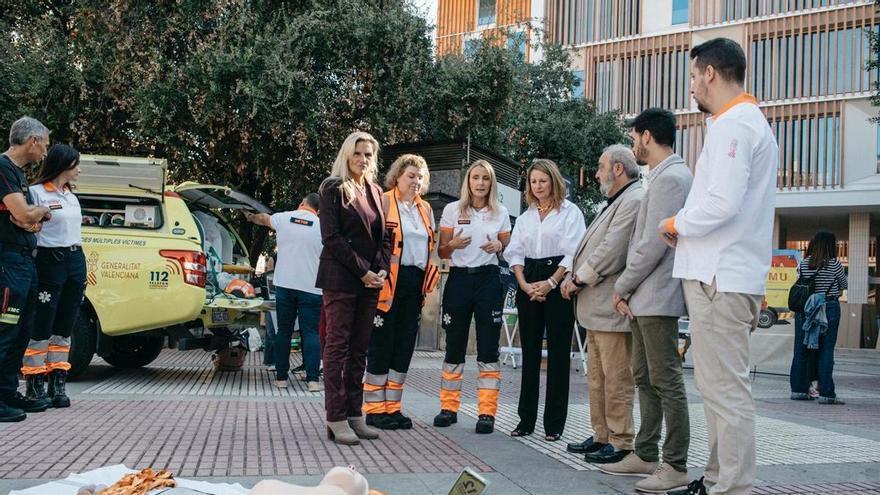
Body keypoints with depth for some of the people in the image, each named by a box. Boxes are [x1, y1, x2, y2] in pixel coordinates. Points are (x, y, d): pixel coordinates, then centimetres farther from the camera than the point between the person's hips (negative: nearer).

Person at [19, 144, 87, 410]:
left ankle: (57, 385, 9)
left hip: (76, 261, 7)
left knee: (64, 327, 6)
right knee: (42, 326, -5)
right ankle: (35, 386, 0)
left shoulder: (71, 196, 18)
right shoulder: (36, 192, -7)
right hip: (50, 261, -7)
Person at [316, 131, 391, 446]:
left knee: (359, 349, 7)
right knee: (338, 347, -5)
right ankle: (336, 419, -4)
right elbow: (332, 237, -9)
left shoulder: (375, 192, 17)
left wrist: (382, 270, -2)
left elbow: (384, 236, 16)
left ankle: (355, 414, 11)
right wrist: (363, 271, -12)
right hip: (341, 278, -6)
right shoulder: (333, 189, -2)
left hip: (371, 281, 6)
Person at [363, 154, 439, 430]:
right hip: (390, 281, -6)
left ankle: (392, 406, 14)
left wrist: (427, 283, 11)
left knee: (405, 346, 7)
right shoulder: (384, 202, -3)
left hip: (415, 283, 6)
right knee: (382, 344, -3)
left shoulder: (425, 209, 17)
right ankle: (374, 409, 4)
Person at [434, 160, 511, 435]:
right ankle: (449, 408, 13)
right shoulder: (452, 210, 3)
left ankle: (487, 412, 0)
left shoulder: (500, 213, 6)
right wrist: (453, 244, -16)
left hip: (489, 280, 0)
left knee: (488, 348, -3)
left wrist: (498, 247, -9)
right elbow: (442, 253, 5)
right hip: (459, 278, 0)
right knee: (454, 347, 3)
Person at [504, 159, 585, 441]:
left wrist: (550, 283, -15)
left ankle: (554, 423, 0)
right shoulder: (525, 217, 16)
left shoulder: (570, 212, 0)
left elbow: (573, 253, -8)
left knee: (558, 352, -3)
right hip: (529, 284, 5)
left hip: (558, 284, -5)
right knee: (530, 352, 6)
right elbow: (515, 252, 11)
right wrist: (524, 284, -5)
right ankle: (526, 419, 9)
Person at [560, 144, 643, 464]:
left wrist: (578, 279, -11)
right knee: (597, 376, 14)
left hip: (612, 307, -11)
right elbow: (590, 247, 23)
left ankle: (620, 443, 0)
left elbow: (612, 252, -20)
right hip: (595, 306, 11)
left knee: (616, 379, -5)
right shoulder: (615, 203, 22)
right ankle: (602, 436, 21)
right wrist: (572, 277, 9)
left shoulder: (635, 201, -12)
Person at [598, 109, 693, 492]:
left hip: (657, 298, -10)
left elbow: (653, 245, -19)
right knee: (644, 377, 14)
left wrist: (622, 287, -9)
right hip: (644, 298, 10)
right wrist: (629, 290, 12)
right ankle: (645, 455, 21)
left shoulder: (670, 177, -14)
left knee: (666, 381, -7)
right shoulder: (661, 177, 18)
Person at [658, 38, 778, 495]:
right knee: (719, 385, 15)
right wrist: (685, 223, 13)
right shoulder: (750, 122, 20)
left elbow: (722, 202, -23)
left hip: (719, 277, -11)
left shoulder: (731, 124, -13)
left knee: (724, 389, -8)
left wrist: (676, 225, -7)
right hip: (727, 273, 11)